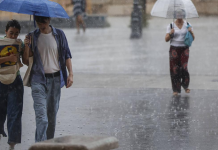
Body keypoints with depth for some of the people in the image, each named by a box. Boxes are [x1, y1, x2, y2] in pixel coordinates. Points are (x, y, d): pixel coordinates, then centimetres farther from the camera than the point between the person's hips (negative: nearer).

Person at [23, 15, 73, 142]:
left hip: (55, 79, 2)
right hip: (38, 79, -2)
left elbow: (67, 55, 7)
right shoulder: (33, 37, 3)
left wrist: (70, 74, -2)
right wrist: (27, 46, -14)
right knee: (41, 116, -13)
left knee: (52, 114, 10)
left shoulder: (59, 34, 4)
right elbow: (26, 61, 3)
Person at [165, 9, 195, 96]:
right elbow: (166, 39, -3)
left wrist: (191, 32, -17)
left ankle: (185, 85, 10)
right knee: (175, 69, -4)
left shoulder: (188, 25, 3)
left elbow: (193, 38, 4)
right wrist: (170, 33, -23)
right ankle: (176, 89, 6)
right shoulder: (171, 26, -1)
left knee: (184, 68, -13)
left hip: (184, 49, 0)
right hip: (174, 49, 0)